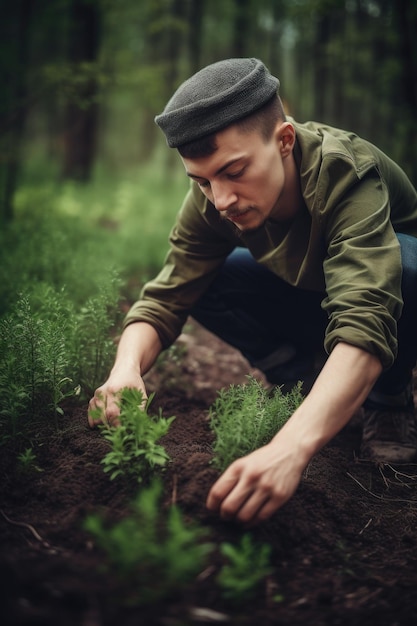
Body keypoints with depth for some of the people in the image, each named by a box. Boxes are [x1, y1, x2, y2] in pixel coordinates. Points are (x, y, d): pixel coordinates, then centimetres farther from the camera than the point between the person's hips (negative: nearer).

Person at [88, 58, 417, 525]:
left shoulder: (347, 175, -38)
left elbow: (364, 326, -50)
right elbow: (165, 298, -20)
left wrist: (291, 447, -64)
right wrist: (126, 369, -44)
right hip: (305, 296, 4)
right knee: (202, 278, -19)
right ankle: (297, 380, 2)